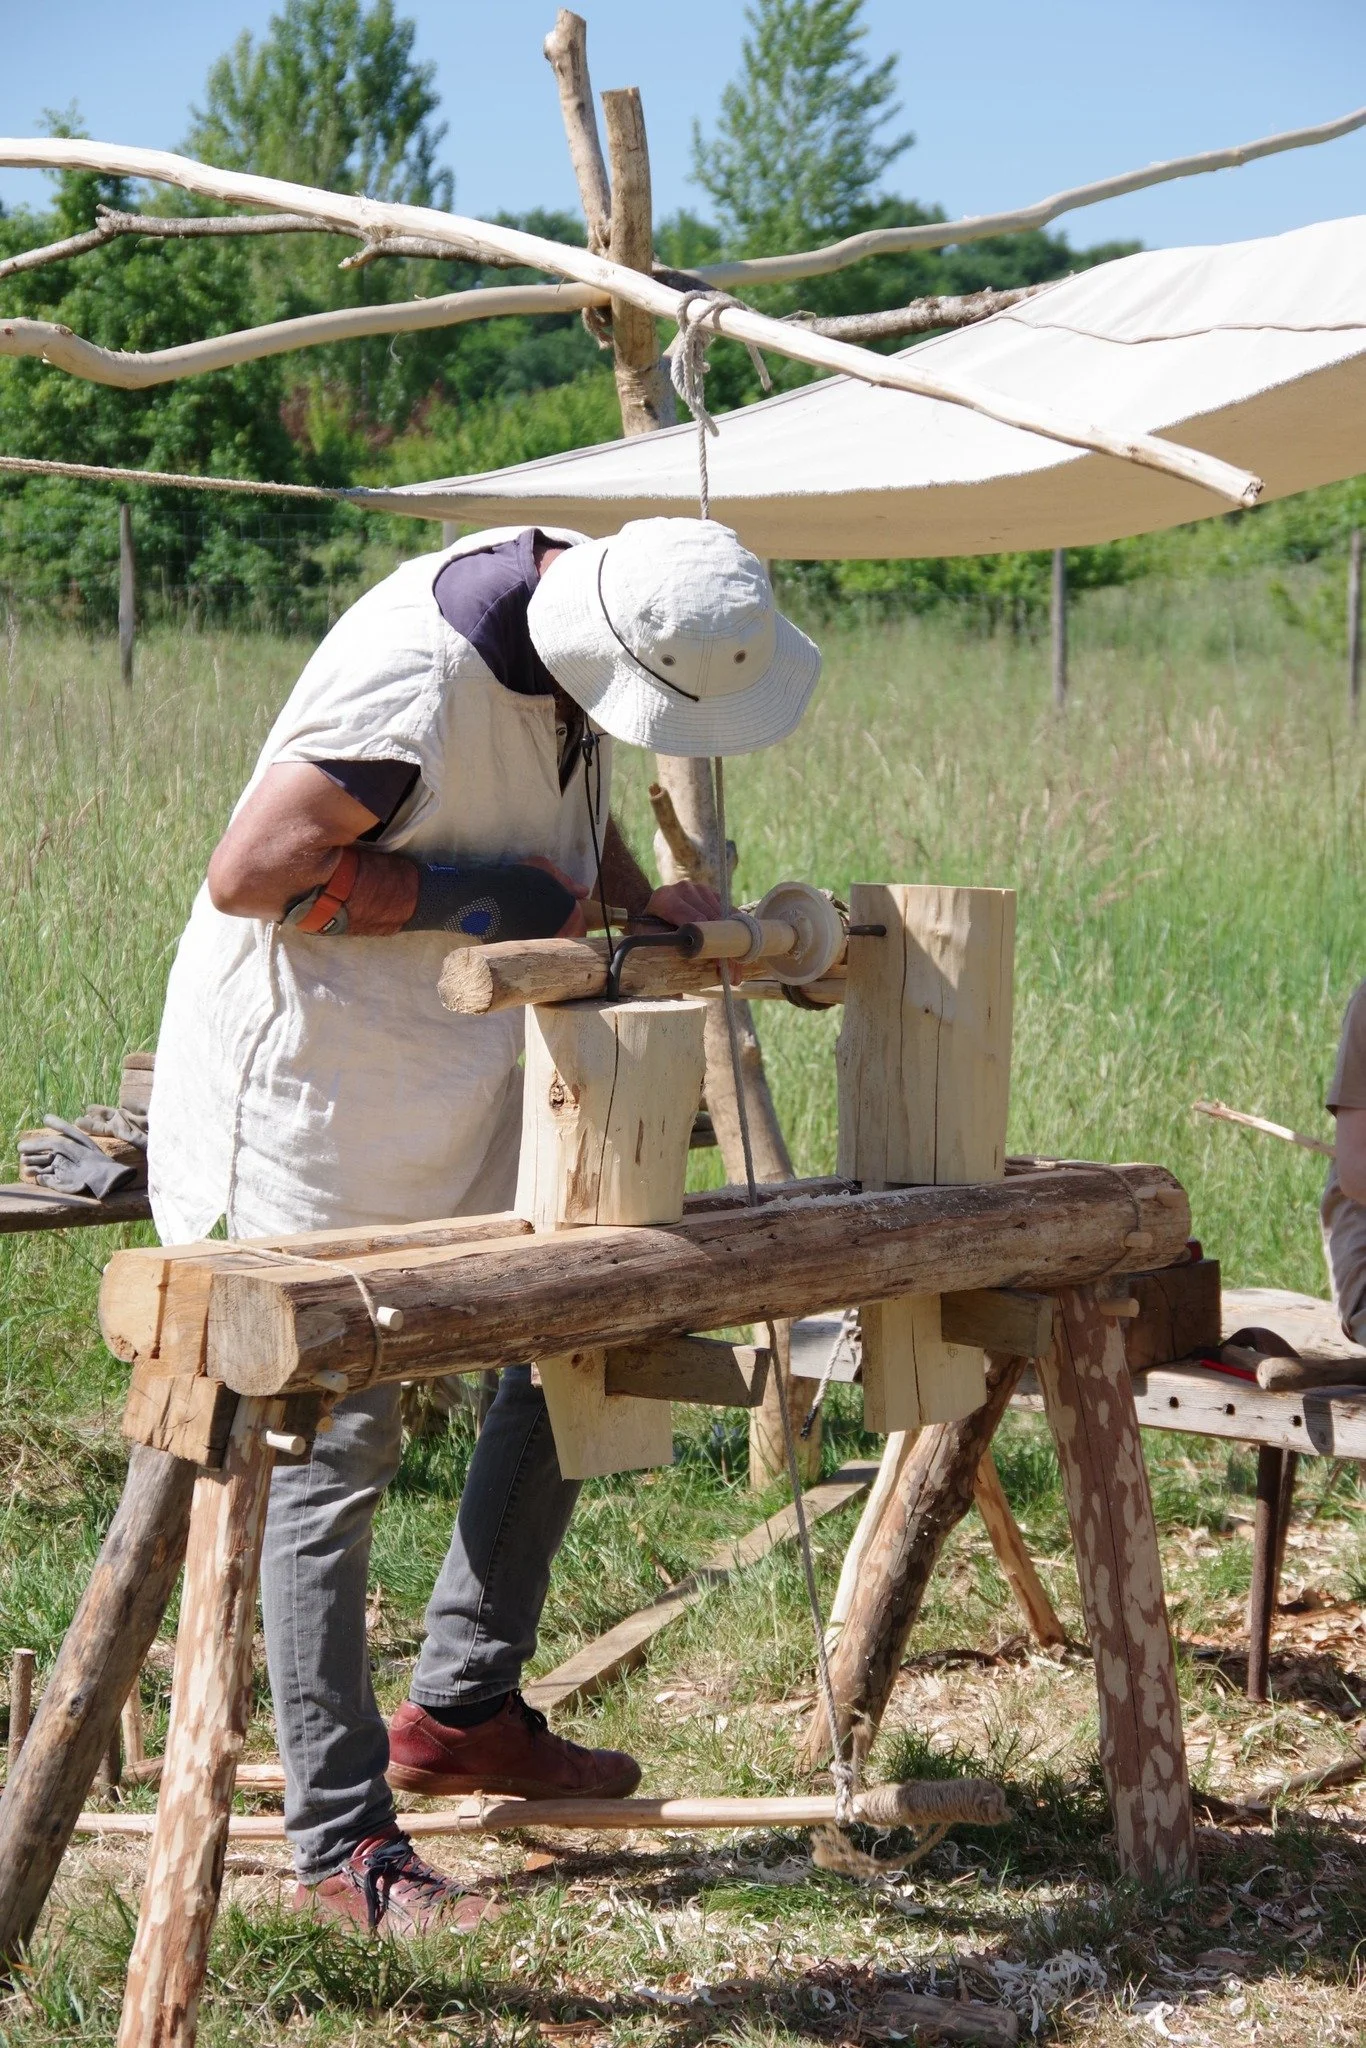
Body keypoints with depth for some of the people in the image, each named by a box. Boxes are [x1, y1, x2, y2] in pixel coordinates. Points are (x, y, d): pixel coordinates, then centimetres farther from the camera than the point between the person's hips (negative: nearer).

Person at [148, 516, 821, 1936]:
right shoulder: (409, 689, -31)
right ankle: (341, 1846, 8)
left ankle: (461, 1711, 28)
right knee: (337, 1451, -3)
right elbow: (248, 877, -27)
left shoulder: (574, 598, -4)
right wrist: (471, 896, -24)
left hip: (468, 1077, 9)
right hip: (315, 1088, -9)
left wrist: (634, 896, -3)